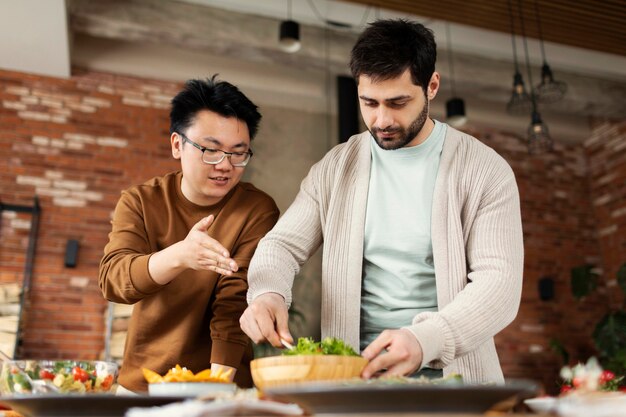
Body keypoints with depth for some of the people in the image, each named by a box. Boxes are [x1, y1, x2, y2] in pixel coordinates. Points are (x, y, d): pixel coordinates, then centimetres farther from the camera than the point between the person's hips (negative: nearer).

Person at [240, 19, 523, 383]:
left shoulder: (486, 171, -1)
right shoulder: (336, 168, 8)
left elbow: (501, 280, -7)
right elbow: (284, 244, 8)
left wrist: (423, 340, -23)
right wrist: (267, 292, -15)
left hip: (450, 373, 0)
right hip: (354, 373, 1)